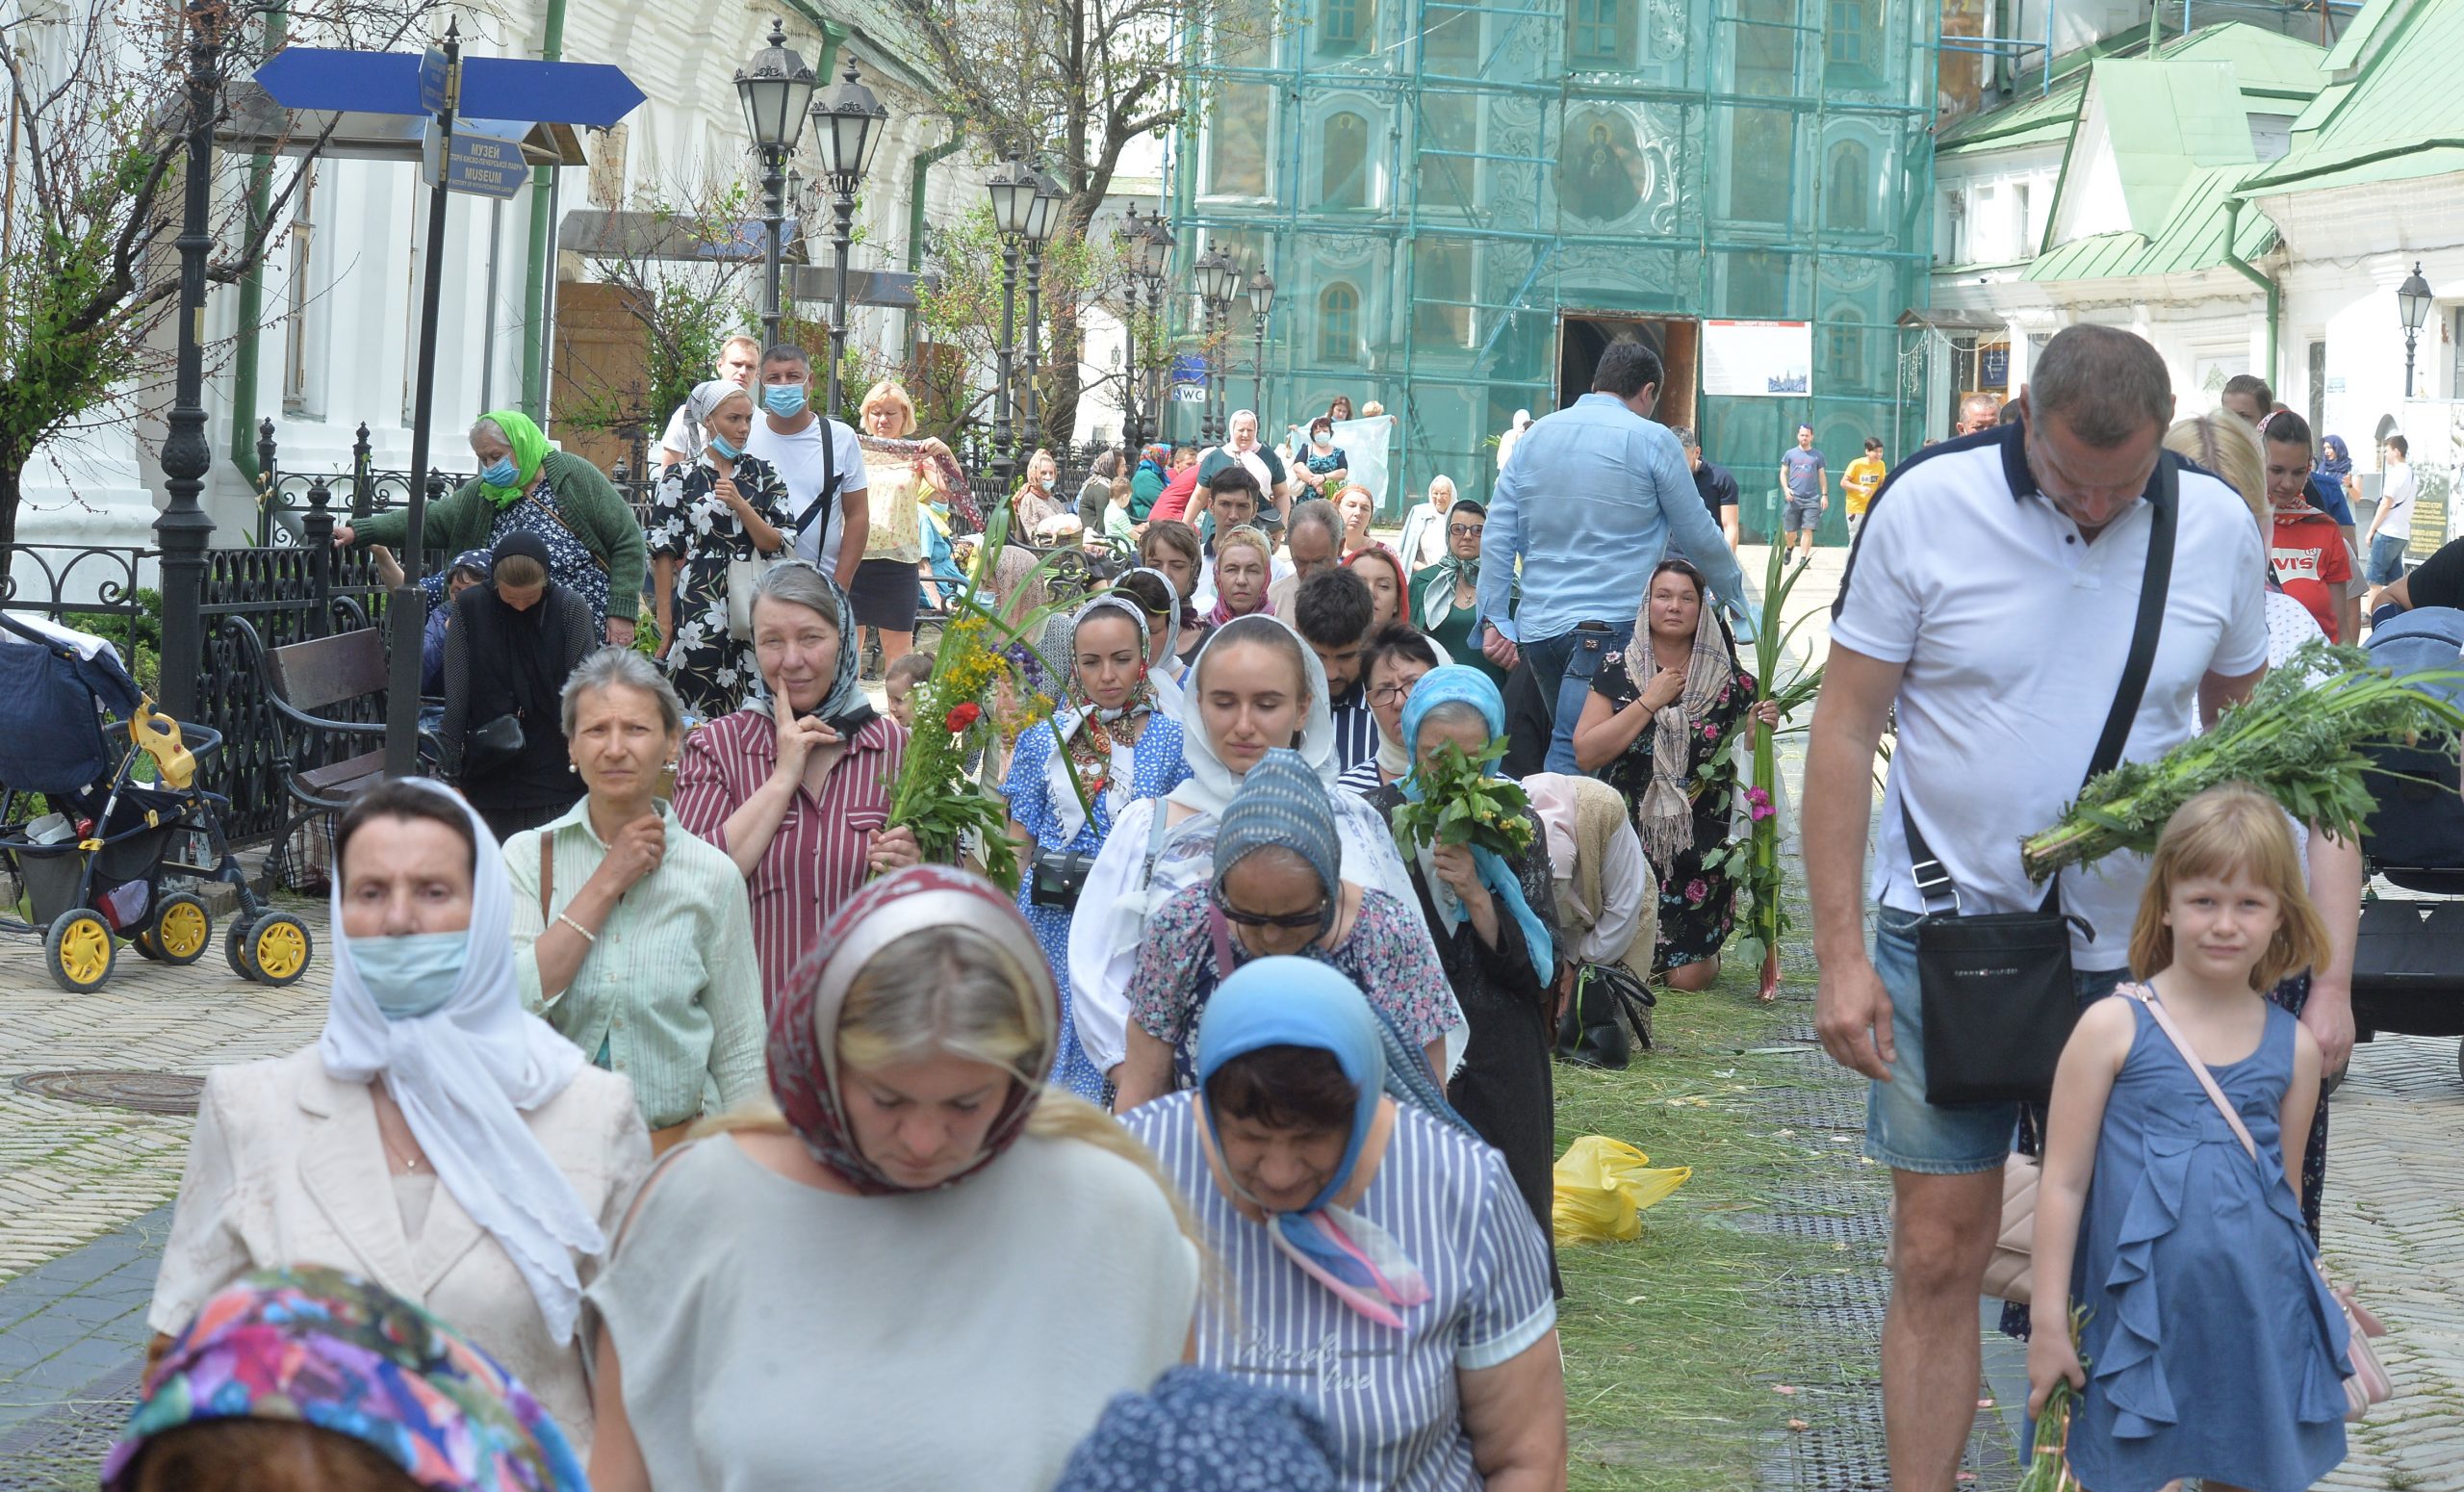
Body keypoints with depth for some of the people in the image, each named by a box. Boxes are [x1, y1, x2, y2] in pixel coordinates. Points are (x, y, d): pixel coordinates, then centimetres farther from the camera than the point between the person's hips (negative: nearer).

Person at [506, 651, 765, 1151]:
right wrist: (606, 884, -10)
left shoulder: (712, 876, 1)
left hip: (671, 1146, 0)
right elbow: (511, 1006, -14)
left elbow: (738, 1054, 5)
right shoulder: (527, 857, 1)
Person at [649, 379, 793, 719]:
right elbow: (664, 552, 1)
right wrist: (665, 623, -3)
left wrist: (740, 505, -10)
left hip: (754, 609, 3)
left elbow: (778, 544, 4)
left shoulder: (763, 474, 11)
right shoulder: (680, 478, 3)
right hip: (699, 610, -3)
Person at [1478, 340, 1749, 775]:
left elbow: (1497, 535, 7)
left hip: (1536, 625, 6)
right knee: (1571, 757, -11)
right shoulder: (1652, 441, -3)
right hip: (1608, 626, -6)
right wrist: (1739, 604, 16)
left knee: (1571, 747, 16)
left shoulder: (1535, 436, 12)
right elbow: (1699, 537, 3)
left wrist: (1495, 619, 8)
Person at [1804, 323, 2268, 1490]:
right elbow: (1843, 730, -5)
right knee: (1938, 1259, 1)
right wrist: (1841, 953, -9)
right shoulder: (1930, 505, -10)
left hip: (2133, 953, 2)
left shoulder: (2218, 528, -3)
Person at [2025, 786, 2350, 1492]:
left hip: (2261, 1323, 3)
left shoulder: (2294, 1048, 3)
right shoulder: (2113, 1027, -7)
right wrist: (2049, 1321, -5)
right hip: (2145, 1319, -3)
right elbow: (2064, 1181, -4)